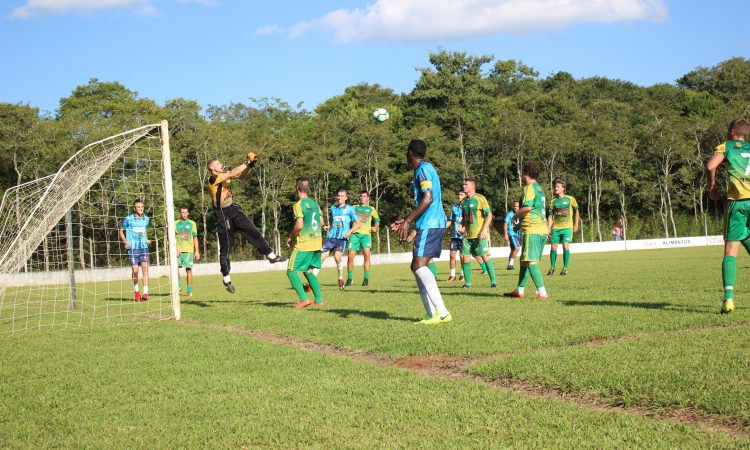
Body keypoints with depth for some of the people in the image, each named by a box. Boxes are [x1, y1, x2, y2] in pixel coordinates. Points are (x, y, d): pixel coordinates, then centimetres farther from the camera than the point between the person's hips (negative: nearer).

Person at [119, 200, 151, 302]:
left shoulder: (146, 219, 11)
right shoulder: (128, 219, -1)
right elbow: (121, 231, 9)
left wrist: (147, 239, 12)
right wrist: (125, 241, -5)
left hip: (144, 247, 3)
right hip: (133, 247, -3)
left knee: (145, 268, -10)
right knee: (135, 270, -5)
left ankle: (145, 293, -11)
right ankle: (136, 292, 17)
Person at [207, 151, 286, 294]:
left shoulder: (225, 176, 10)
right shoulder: (213, 178, -15)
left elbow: (241, 175, 7)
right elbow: (233, 173, -25)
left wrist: (250, 164, -10)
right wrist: (247, 162, -22)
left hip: (233, 209, 7)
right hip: (222, 214, -7)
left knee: (254, 232, 0)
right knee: (226, 247, -1)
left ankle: (271, 256, 6)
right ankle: (226, 279, 7)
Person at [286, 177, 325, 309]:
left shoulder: (298, 205, -12)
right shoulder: (315, 203, 11)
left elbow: (299, 225, -20)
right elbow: (322, 222, 15)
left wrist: (290, 237, -5)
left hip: (303, 244, -7)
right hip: (317, 242, 7)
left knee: (291, 271, -1)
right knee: (308, 270, 18)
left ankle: (303, 299, -12)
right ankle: (319, 299, 11)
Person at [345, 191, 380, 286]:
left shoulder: (371, 209, 19)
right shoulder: (354, 208, 19)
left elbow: (377, 220, 28)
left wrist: (375, 228, 8)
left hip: (366, 234, -1)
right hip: (355, 234, 1)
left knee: (367, 253, -21)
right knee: (351, 255, -10)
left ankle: (366, 278, -16)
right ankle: (349, 279, 4)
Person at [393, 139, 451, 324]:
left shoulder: (423, 169, -9)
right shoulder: (424, 169, 22)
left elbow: (428, 199, -20)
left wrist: (408, 221, -19)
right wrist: (406, 221, 29)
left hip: (429, 225, -10)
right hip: (432, 224, 10)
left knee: (419, 266, -16)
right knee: (418, 267, 8)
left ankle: (442, 312, -21)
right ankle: (432, 314, 4)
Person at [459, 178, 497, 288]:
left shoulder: (480, 198, -5)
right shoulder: (464, 201, 13)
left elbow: (489, 215, -9)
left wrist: (484, 230, -17)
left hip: (480, 235, -6)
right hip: (468, 234, 6)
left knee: (485, 256, -9)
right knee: (465, 257, 1)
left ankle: (493, 281, -1)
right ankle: (468, 282, 11)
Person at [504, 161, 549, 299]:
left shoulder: (529, 187, -9)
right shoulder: (539, 188, 21)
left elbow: (527, 207, -21)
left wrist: (515, 216, -3)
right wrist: (521, 223, 23)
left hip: (532, 230, -10)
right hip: (543, 229, 10)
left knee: (531, 261, -13)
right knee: (524, 260, 18)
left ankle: (542, 292, -20)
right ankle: (519, 290, 26)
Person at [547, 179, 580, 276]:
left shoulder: (570, 199, 0)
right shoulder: (553, 201, 6)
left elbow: (576, 212, 8)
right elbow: (550, 216, 8)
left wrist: (576, 225, 3)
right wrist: (548, 228, -2)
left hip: (567, 227, -3)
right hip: (556, 228, 3)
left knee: (566, 246, -12)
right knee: (553, 247, 1)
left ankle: (565, 268, -1)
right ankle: (552, 268, 15)